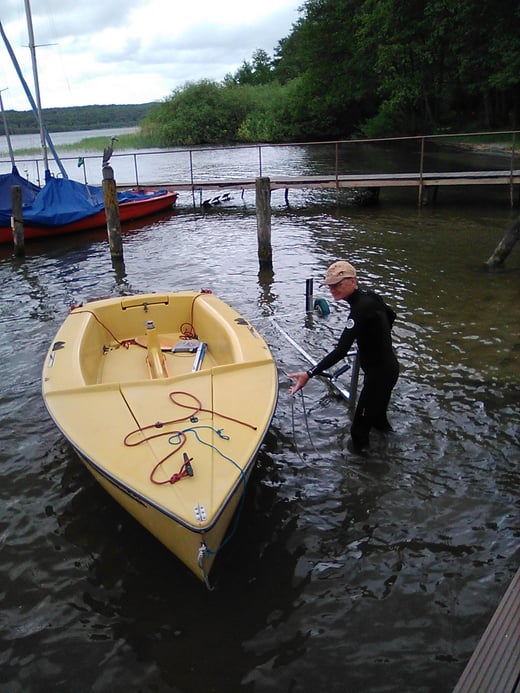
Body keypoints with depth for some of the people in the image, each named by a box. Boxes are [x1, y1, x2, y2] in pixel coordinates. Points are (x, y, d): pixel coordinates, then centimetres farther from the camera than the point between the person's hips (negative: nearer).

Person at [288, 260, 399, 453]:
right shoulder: (370, 297, -1)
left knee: (359, 429, -1)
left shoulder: (360, 309, -30)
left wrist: (310, 374, -42)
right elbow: (391, 316, 20)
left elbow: (341, 350, -38)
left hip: (379, 373, -10)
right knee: (377, 410, 33)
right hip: (388, 366, 10)